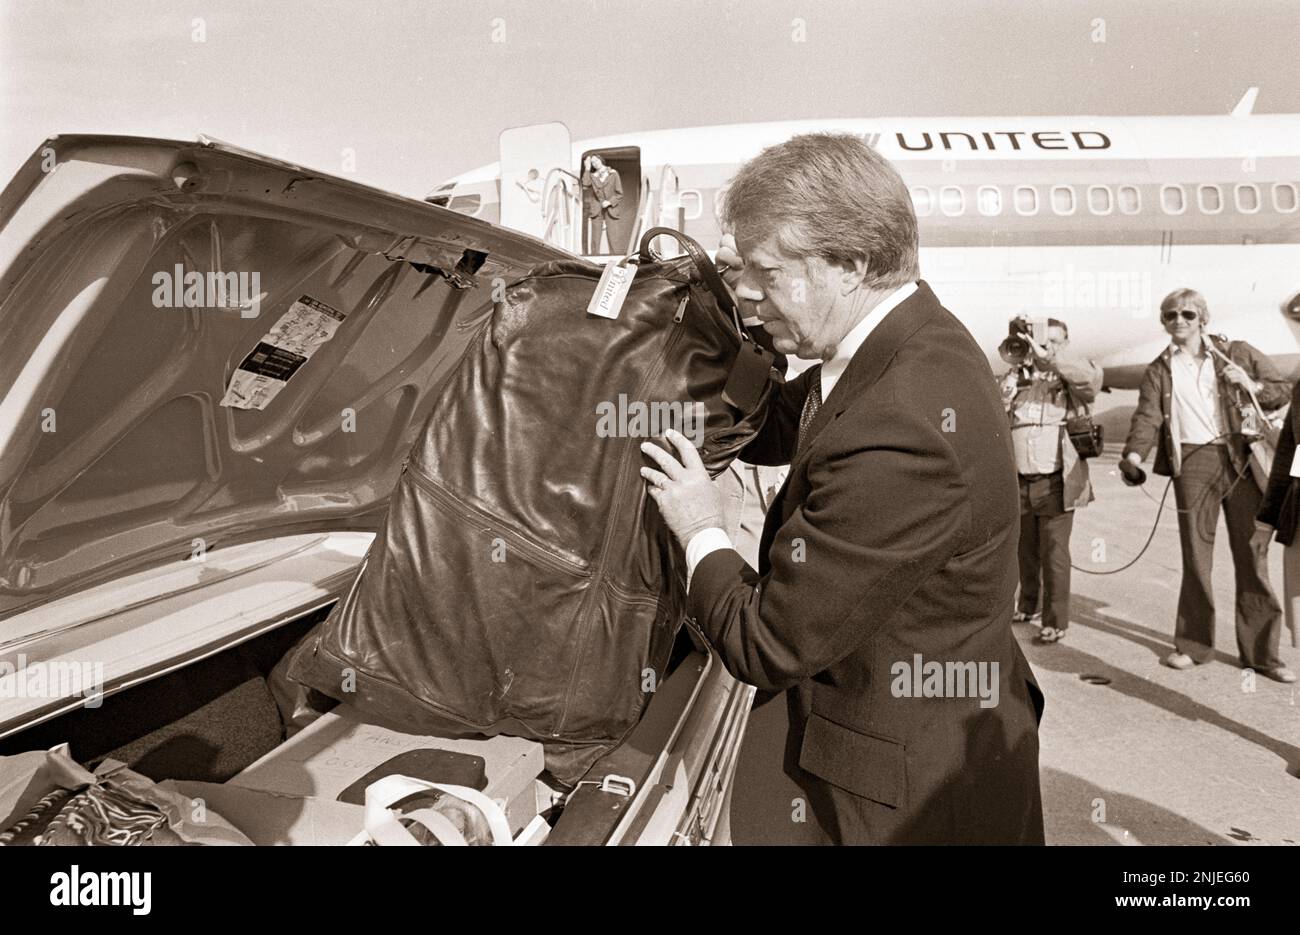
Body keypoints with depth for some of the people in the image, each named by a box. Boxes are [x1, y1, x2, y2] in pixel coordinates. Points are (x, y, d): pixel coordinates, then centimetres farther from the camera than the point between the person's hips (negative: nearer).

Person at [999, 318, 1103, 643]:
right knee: (1025, 550, 16)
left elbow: (1092, 376, -23)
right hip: (1019, 481, 4)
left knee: (1054, 553, -3)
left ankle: (1055, 621, 6)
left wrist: (1047, 356, -27)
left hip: (1057, 481, -4)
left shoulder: (1071, 379, -1)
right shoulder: (1016, 376, 10)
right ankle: (1029, 606, 35)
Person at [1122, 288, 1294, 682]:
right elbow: (1148, 415, -1)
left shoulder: (1236, 353, 9)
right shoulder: (1159, 370, 11)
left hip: (1242, 460, 0)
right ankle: (1194, 644, 16)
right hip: (1192, 463, 1)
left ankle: (1261, 651, 10)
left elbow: (1282, 389, 13)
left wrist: (1251, 385, -8)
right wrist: (1135, 453, -19)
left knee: (1251, 554, 2)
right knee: (1195, 555, 4)